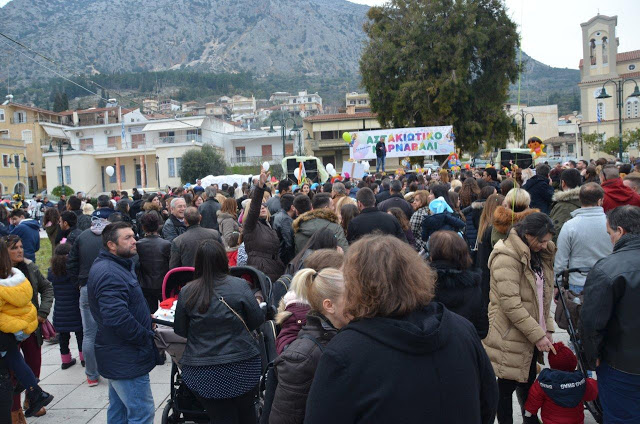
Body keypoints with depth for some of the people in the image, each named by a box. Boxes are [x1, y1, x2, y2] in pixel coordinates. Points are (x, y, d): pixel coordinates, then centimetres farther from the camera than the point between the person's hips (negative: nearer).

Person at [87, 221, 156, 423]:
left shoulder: (115, 266, 12)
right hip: (126, 360, -11)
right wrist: (147, 336, -19)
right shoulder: (110, 274, -23)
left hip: (118, 356, 11)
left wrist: (145, 319, 11)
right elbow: (118, 318, -32)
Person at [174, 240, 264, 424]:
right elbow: (257, 320, -4)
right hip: (242, 365, 0)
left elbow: (180, 331, 3)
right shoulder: (239, 286, -11)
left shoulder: (186, 293, -7)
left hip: (202, 372, 1)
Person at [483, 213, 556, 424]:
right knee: (507, 385, 5)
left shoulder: (540, 255, 8)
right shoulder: (507, 257, -20)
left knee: (528, 380, 21)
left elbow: (544, 295, 16)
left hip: (533, 334, 8)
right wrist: (537, 335, -21)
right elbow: (510, 303, -24)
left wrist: (547, 328, 6)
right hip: (511, 336, -8)